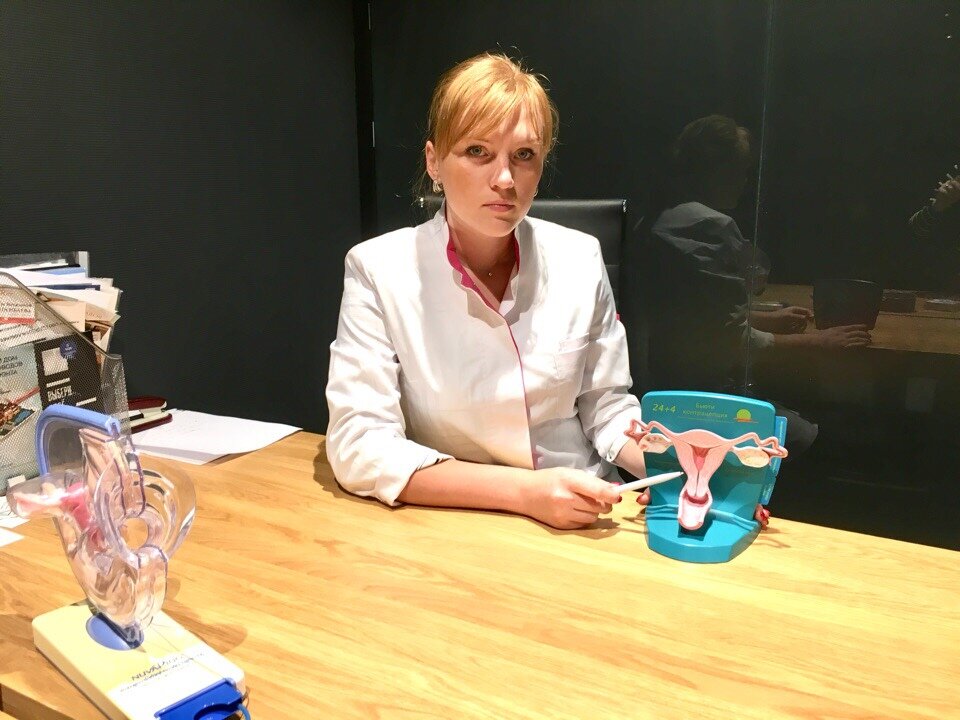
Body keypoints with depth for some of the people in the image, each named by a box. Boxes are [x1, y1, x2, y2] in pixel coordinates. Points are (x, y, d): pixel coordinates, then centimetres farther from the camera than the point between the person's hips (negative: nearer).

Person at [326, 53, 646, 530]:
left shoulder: (579, 260, -1)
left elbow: (605, 407, 7)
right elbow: (358, 446, -15)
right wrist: (525, 491, -22)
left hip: (580, 520, 2)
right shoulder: (377, 269, -10)